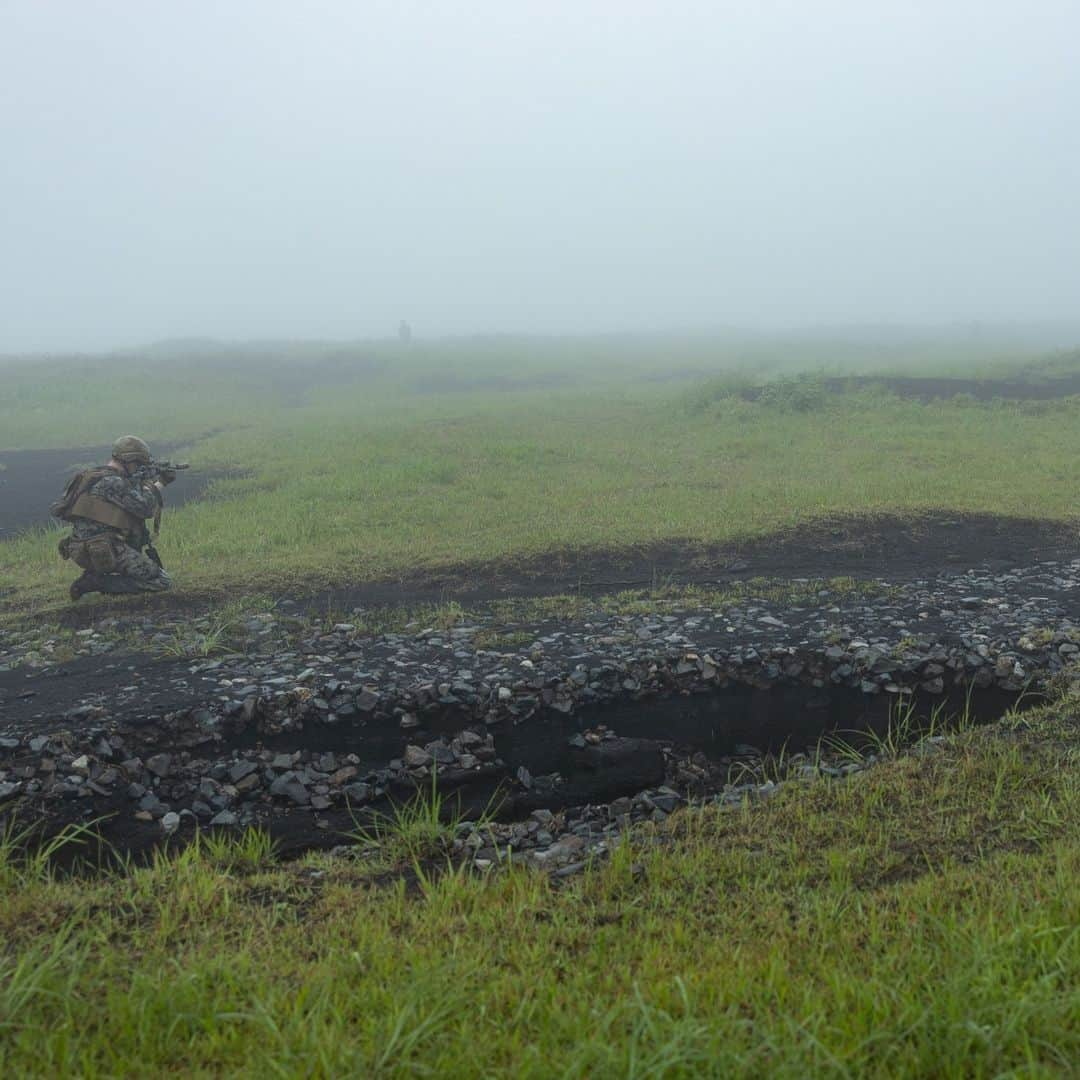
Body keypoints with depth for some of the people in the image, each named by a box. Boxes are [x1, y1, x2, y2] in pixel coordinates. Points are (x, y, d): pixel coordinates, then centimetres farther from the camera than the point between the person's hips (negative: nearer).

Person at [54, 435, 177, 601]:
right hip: (106, 553, -10)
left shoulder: (96, 477, 18)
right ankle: (96, 582, -12)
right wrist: (156, 485, 5)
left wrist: (160, 483, 19)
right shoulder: (112, 482, -13)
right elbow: (145, 509, -12)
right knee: (162, 582, -8)